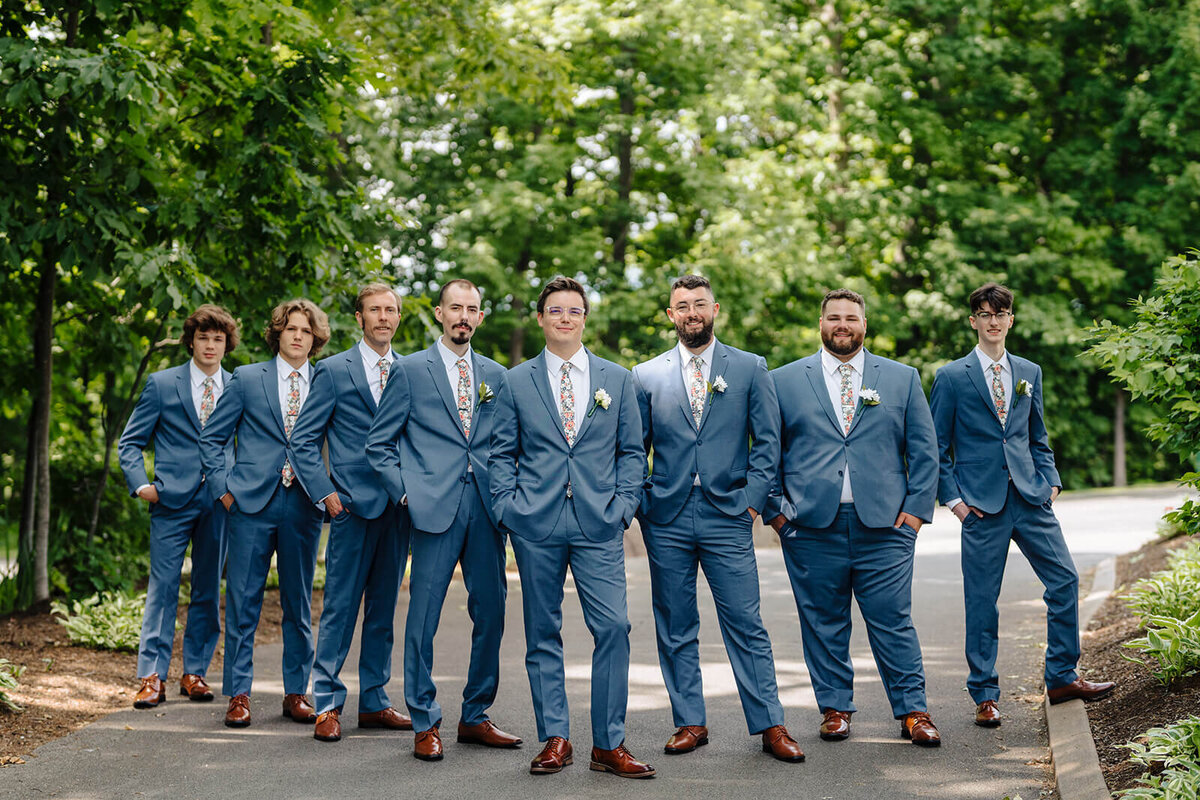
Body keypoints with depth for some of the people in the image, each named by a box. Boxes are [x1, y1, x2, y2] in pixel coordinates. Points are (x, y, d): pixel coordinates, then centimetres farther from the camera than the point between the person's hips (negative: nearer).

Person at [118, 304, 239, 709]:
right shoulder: (161, 384, 4)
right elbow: (131, 442, 6)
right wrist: (141, 484, -8)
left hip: (220, 502, 2)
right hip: (173, 499, -2)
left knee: (208, 591, 7)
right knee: (163, 588, -5)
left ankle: (195, 672, 16)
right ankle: (152, 678, -3)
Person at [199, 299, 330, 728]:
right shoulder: (246, 379, 6)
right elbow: (211, 439, 8)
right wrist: (224, 488, -1)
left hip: (303, 507, 1)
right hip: (253, 502, -1)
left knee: (299, 603, 7)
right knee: (243, 600, -1)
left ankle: (296, 692, 16)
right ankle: (238, 694, 6)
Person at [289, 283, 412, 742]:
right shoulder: (333, 371, 0)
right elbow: (303, 441, 0)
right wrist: (325, 494, -8)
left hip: (398, 506, 4)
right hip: (353, 504, -4)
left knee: (384, 608, 10)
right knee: (340, 607, -4)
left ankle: (374, 702, 17)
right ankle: (327, 705, 2)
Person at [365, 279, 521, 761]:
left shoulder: (496, 376, 14)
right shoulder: (411, 370, 3)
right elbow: (378, 443, 4)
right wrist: (405, 491, -4)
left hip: (486, 509, 4)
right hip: (435, 506, -4)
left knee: (491, 614, 6)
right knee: (423, 616, -3)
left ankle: (475, 717, 19)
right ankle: (424, 725, 7)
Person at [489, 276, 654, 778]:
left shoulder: (616, 379, 10)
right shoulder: (516, 382, 9)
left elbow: (632, 451, 11)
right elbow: (502, 453, 10)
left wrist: (623, 505, -1)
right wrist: (508, 506, -2)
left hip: (599, 527, 0)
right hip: (536, 526, 0)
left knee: (613, 627, -9)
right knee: (542, 633, 4)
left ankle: (608, 744, 0)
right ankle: (555, 739, 13)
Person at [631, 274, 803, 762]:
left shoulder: (750, 369, 6)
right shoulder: (647, 376, 8)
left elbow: (767, 442, 4)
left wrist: (752, 501, -4)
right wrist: (640, 503, 2)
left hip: (727, 518, -2)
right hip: (666, 520, 2)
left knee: (746, 627, -2)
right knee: (675, 629, 6)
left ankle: (769, 726, 4)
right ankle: (690, 723, 16)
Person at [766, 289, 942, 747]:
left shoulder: (902, 379, 11)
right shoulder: (784, 381, 9)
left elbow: (924, 451, 10)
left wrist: (916, 508, 0)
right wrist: (776, 510, 2)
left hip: (883, 525, 0)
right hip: (812, 526, 0)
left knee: (894, 622, 0)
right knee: (823, 623, 5)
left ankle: (912, 712, 9)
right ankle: (835, 709, 17)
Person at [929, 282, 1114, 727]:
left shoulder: (1029, 373, 14)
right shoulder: (952, 377, 1)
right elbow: (936, 447, 2)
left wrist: (1051, 480, 6)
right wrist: (953, 498, -6)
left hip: (1030, 497, 4)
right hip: (981, 502, -4)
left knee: (1065, 579, -1)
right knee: (982, 600, 0)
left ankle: (1062, 678, 13)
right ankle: (984, 696, 10)